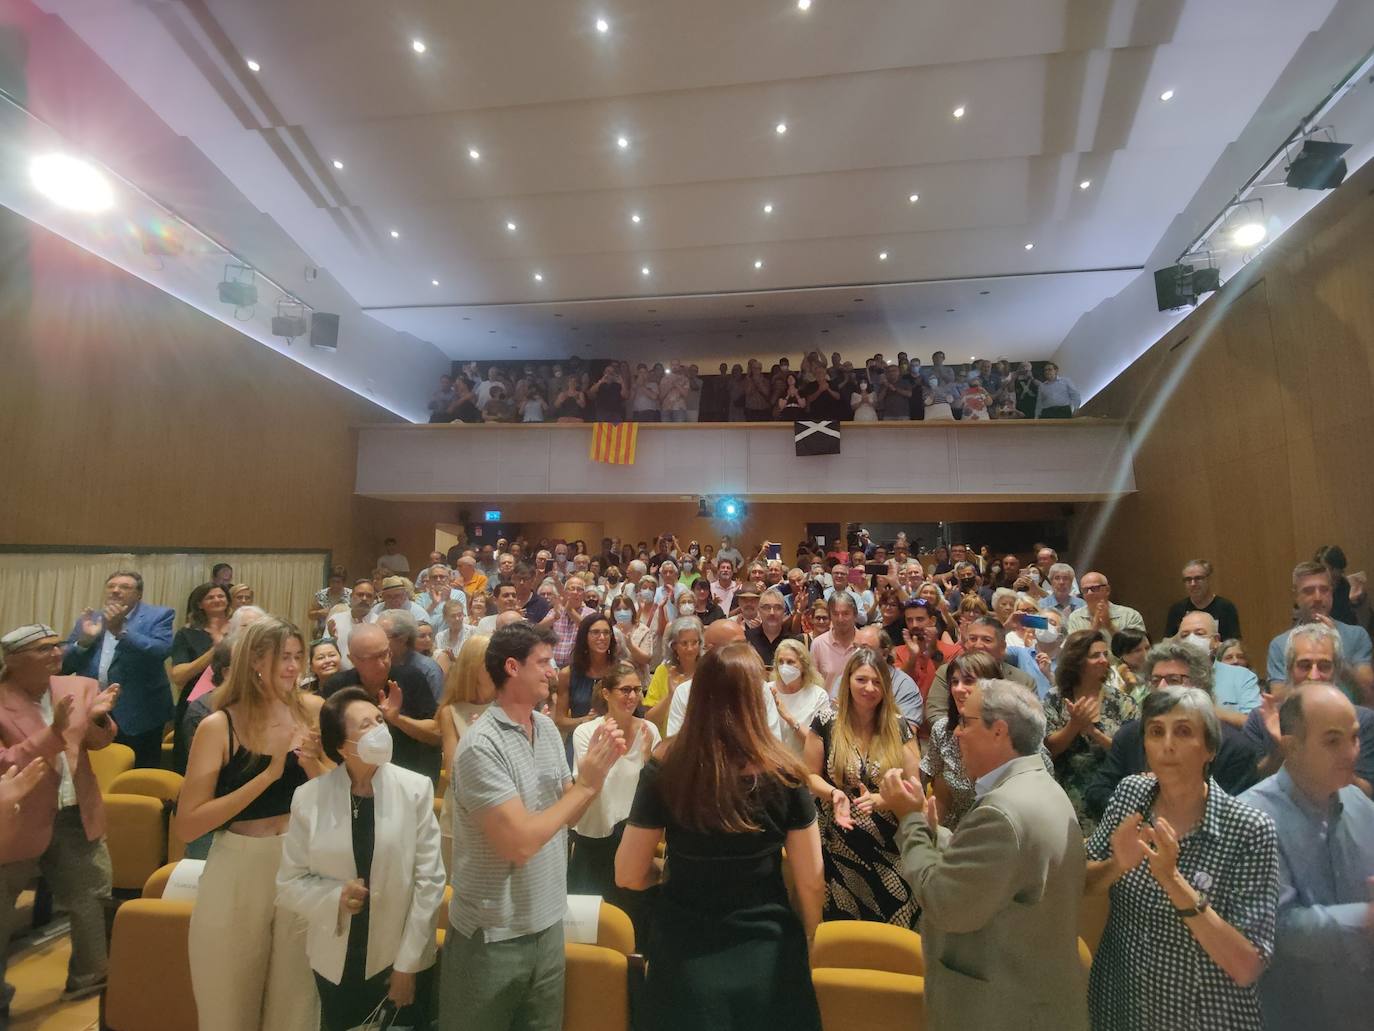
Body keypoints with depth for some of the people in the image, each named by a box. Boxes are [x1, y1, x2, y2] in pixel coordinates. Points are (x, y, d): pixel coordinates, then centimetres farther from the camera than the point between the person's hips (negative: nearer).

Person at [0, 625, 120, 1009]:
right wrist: (54, 732, -34)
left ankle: (91, 978, 41)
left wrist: (98, 717, -18)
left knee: (93, 901, 20)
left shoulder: (79, 687, -3)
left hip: (75, 818, 5)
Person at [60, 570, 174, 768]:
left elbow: (161, 651, -20)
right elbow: (65, 666, 9)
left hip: (138, 715, -5)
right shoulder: (90, 619, 11)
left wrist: (120, 630, -22)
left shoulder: (158, 616, -3)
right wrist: (84, 639, -8)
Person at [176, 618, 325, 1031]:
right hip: (239, 871, -2)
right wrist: (269, 774, -22)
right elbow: (187, 825, -14)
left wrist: (311, 764, -19)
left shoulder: (310, 710, -3)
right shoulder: (219, 725, -10)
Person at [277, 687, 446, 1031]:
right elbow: (289, 883, -2)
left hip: (398, 956, -1)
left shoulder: (416, 789, -14)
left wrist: (407, 963, -9)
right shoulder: (309, 797, -10)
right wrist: (335, 897, -20)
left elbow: (429, 881, -10)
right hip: (335, 961, 1)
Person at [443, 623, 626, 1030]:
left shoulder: (548, 729, -1)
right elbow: (520, 842, -27)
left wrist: (597, 769, -11)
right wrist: (585, 785, -21)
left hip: (547, 922, 6)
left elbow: (566, 816, 5)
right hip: (493, 936, -6)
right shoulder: (482, 745, -23)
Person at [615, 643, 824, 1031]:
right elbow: (811, 882, -7)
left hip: (685, 955, 1)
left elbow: (629, 876, -8)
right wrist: (805, 939, 12)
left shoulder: (663, 769, -17)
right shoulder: (783, 775, -17)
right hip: (767, 954, 0)